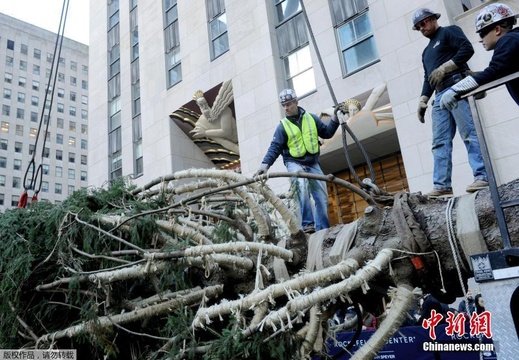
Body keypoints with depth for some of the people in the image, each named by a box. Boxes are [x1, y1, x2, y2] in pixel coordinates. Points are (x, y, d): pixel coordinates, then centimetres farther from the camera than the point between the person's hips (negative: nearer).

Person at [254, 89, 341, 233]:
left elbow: (327, 133, 13)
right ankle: (308, 224, -32)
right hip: (294, 163, -4)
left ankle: (323, 229, 14)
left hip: (313, 164, 4)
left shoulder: (311, 118, 5)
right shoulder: (283, 126, -3)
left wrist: (335, 117, 0)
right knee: (302, 188, -33)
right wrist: (265, 164, -24)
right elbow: (274, 147, -9)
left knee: (322, 197, 3)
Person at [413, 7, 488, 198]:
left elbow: (467, 49, -6)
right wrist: (422, 100, 17)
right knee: (440, 142, -3)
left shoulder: (449, 31, 10)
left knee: (469, 133, -14)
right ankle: (442, 186, -8)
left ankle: (482, 177, -17)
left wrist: (443, 68, -14)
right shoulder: (426, 51, 31)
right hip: (440, 96, 7)